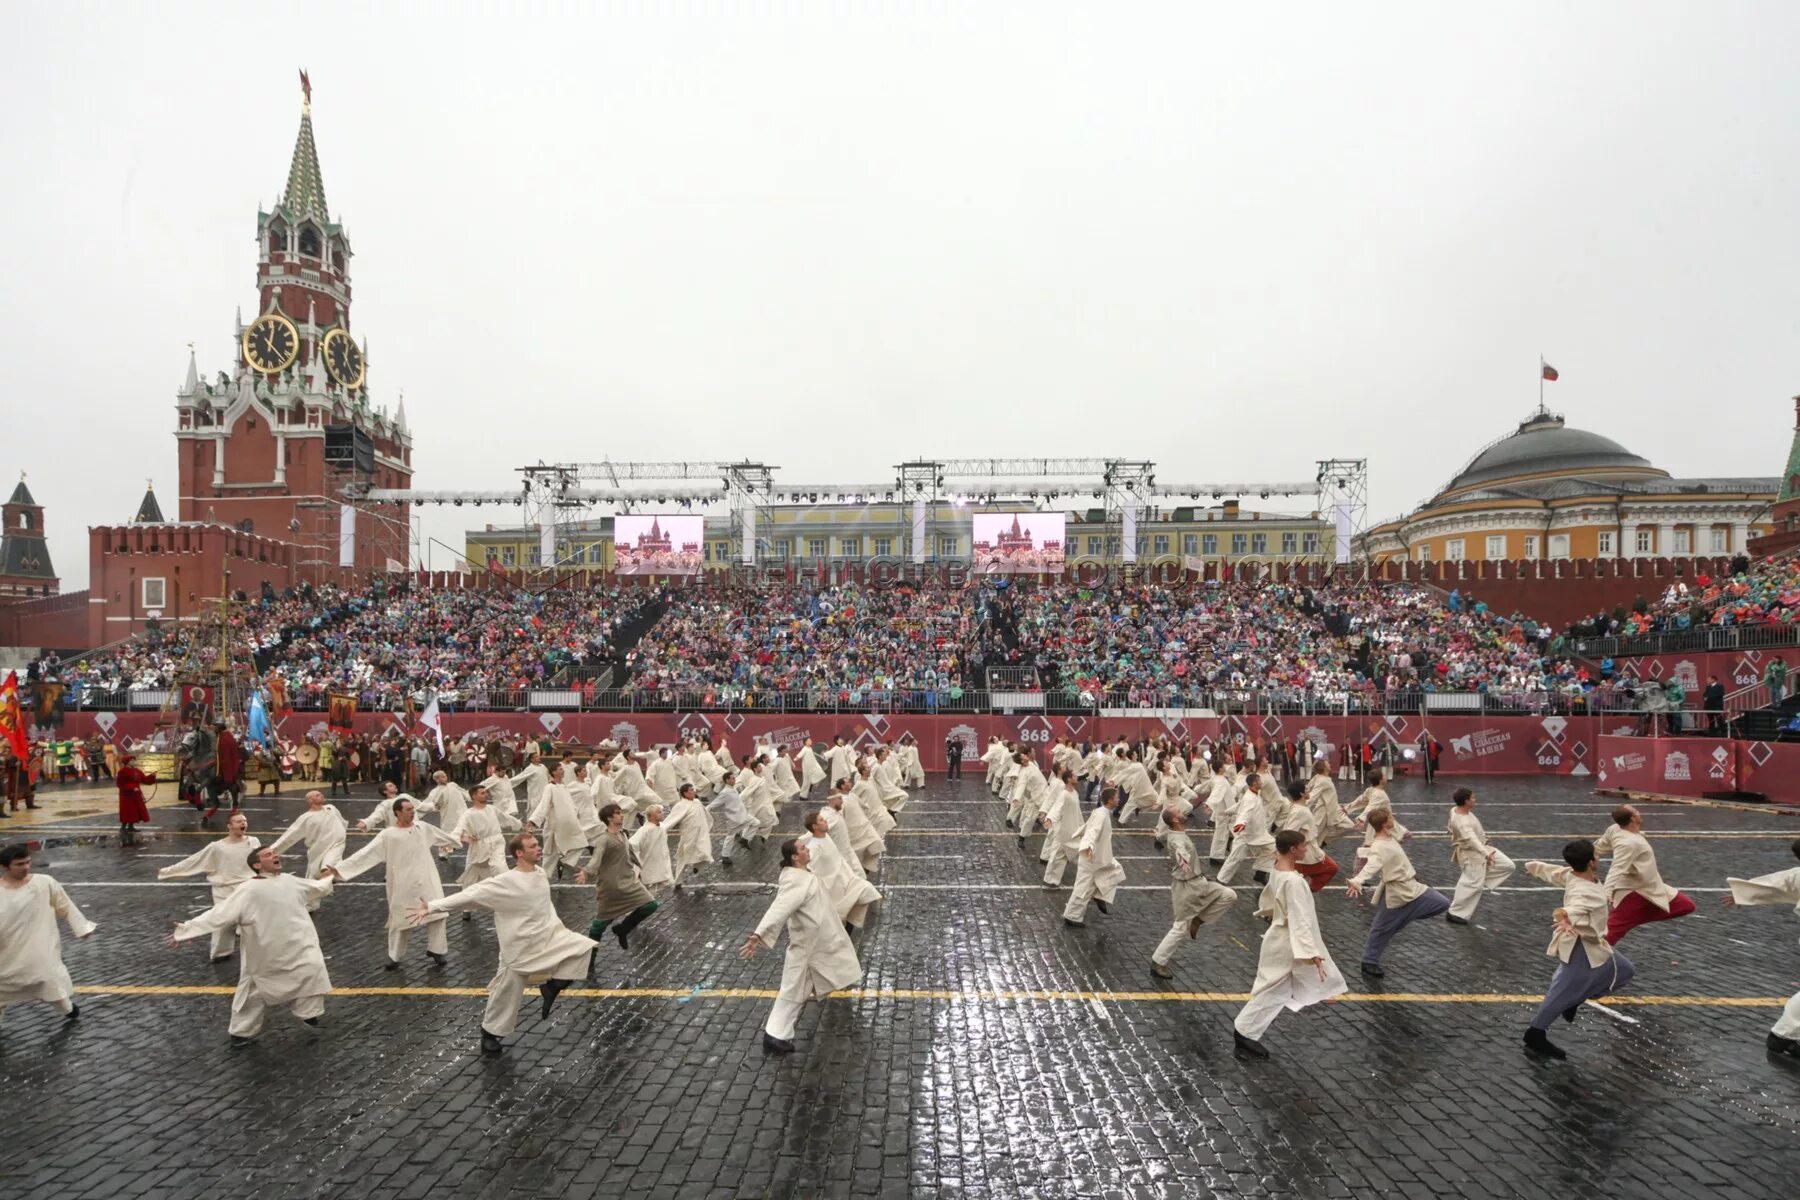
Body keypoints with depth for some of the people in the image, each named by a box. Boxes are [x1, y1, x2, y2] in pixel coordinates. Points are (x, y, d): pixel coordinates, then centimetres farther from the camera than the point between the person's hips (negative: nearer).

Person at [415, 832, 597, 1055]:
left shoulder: (541, 875, -1)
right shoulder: (505, 882, -22)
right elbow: (470, 894, -25)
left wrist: (559, 930, 24)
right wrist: (432, 907, -31)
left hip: (548, 938, 5)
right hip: (520, 948, -5)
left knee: (584, 948, -13)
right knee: (506, 995, 8)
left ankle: (552, 986, 5)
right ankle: (490, 1033, 35)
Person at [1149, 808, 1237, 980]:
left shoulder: (1178, 834, 3)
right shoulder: (1176, 838, -27)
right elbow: (1180, 849, -54)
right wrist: (1182, 859, -76)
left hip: (1197, 882, 9)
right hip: (1186, 887, -9)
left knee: (1229, 896, 3)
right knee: (1180, 927, 0)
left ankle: (1198, 920, 13)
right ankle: (1157, 963, 11)